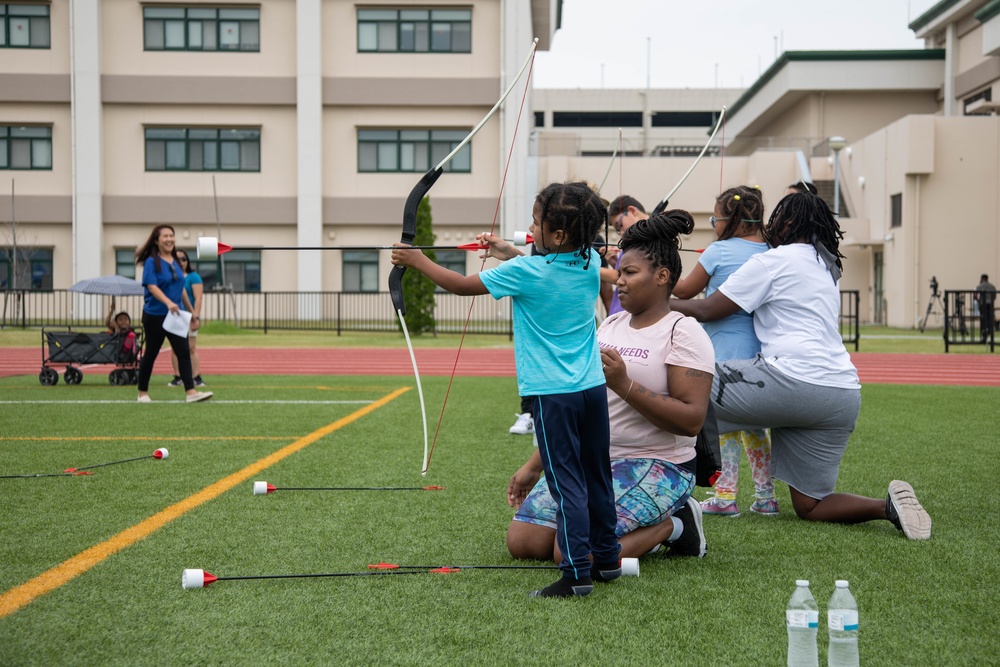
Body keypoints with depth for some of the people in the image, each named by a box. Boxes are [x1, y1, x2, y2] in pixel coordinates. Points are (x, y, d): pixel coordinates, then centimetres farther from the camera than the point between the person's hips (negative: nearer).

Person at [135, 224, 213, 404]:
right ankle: (143, 393, 18)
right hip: (154, 315, -5)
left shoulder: (175, 262, 10)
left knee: (184, 352, -5)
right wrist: (168, 303, -36)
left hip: (175, 315, 5)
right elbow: (152, 287, -21)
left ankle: (191, 392, -10)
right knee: (151, 354, 5)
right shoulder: (152, 262, -9)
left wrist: (191, 310, 20)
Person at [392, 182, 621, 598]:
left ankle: (577, 573, -4)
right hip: (592, 388, 6)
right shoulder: (590, 263, 4)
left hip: (553, 392, -6)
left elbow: (462, 285, -4)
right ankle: (607, 558, 26)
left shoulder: (524, 271, -14)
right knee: (596, 475, 15)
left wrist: (418, 261, 8)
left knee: (566, 480, -4)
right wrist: (509, 253, 28)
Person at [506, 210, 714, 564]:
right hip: (591, 458, 8)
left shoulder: (684, 333, -10)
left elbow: (691, 421, -20)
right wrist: (534, 466, 14)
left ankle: (671, 526, 1)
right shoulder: (611, 325, 13)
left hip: (657, 467, -7)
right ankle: (640, 529, 10)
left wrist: (625, 385, -25)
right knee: (522, 542, -6)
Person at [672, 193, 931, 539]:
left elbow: (706, 310, -1)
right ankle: (889, 505, -7)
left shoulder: (773, 261, 1)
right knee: (809, 506, 13)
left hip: (795, 378, -8)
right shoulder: (825, 267, 27)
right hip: (844, 397, 9)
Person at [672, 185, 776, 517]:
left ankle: (725, 497, 1)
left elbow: (685, 291, 2)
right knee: (753, 423, 13)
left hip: (726, 351, -6)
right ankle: (765, 496, 16)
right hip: (760, 350, 6)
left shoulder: (719, 251, -8)